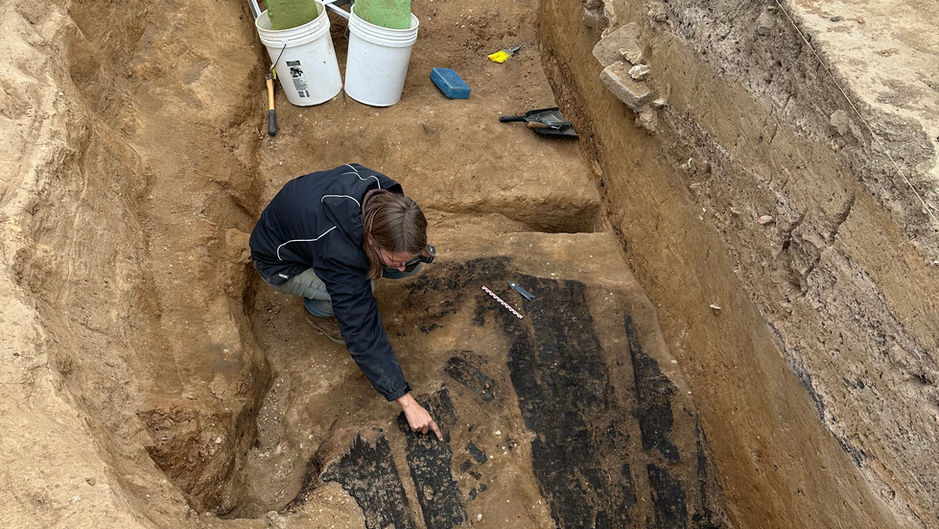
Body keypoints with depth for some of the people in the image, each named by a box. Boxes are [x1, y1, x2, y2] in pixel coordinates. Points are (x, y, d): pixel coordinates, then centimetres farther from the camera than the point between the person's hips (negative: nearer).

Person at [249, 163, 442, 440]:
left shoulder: (383, 196, -28)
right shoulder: (340, 254, -43)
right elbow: (363, 334, -37)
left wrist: (415, 253, -16)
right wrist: (407, 401, -34)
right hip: (282, 264, -5)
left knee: (418, 259, -13)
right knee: (356, 294, -33)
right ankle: (317, 309, -1)